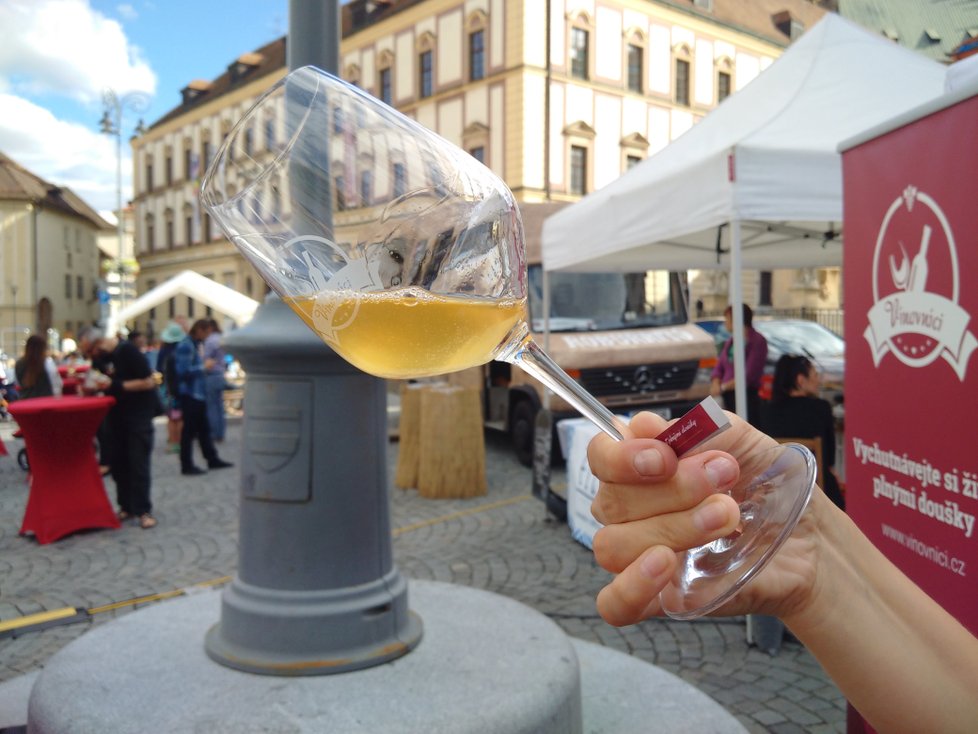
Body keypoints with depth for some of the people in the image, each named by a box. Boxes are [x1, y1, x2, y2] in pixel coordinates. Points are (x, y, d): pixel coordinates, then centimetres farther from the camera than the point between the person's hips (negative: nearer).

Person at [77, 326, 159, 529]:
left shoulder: (127, 351, -19)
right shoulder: (99, 356, 2)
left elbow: (149, 382, -21)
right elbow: (99, 383, 14)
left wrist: (115, 385, -25)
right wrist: (88, 384, -9)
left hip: (139, 412, -7)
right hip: (116, 412, 7)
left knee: (138, 462, -7)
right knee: (117, 461, 8)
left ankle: (143, 510, -2)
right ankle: (126, 506, 17)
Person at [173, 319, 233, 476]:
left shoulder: (197, 344, 14)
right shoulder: (185, 346, -16)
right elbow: (184, 371, -23)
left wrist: (205, 366, 8)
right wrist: (203, 367, -14)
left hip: (199, 393, 10)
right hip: (189, 394, -9)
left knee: (204, 429, 16)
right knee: (189, 430, -1)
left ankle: (212, 459, 24)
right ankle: (187, 465, 7)